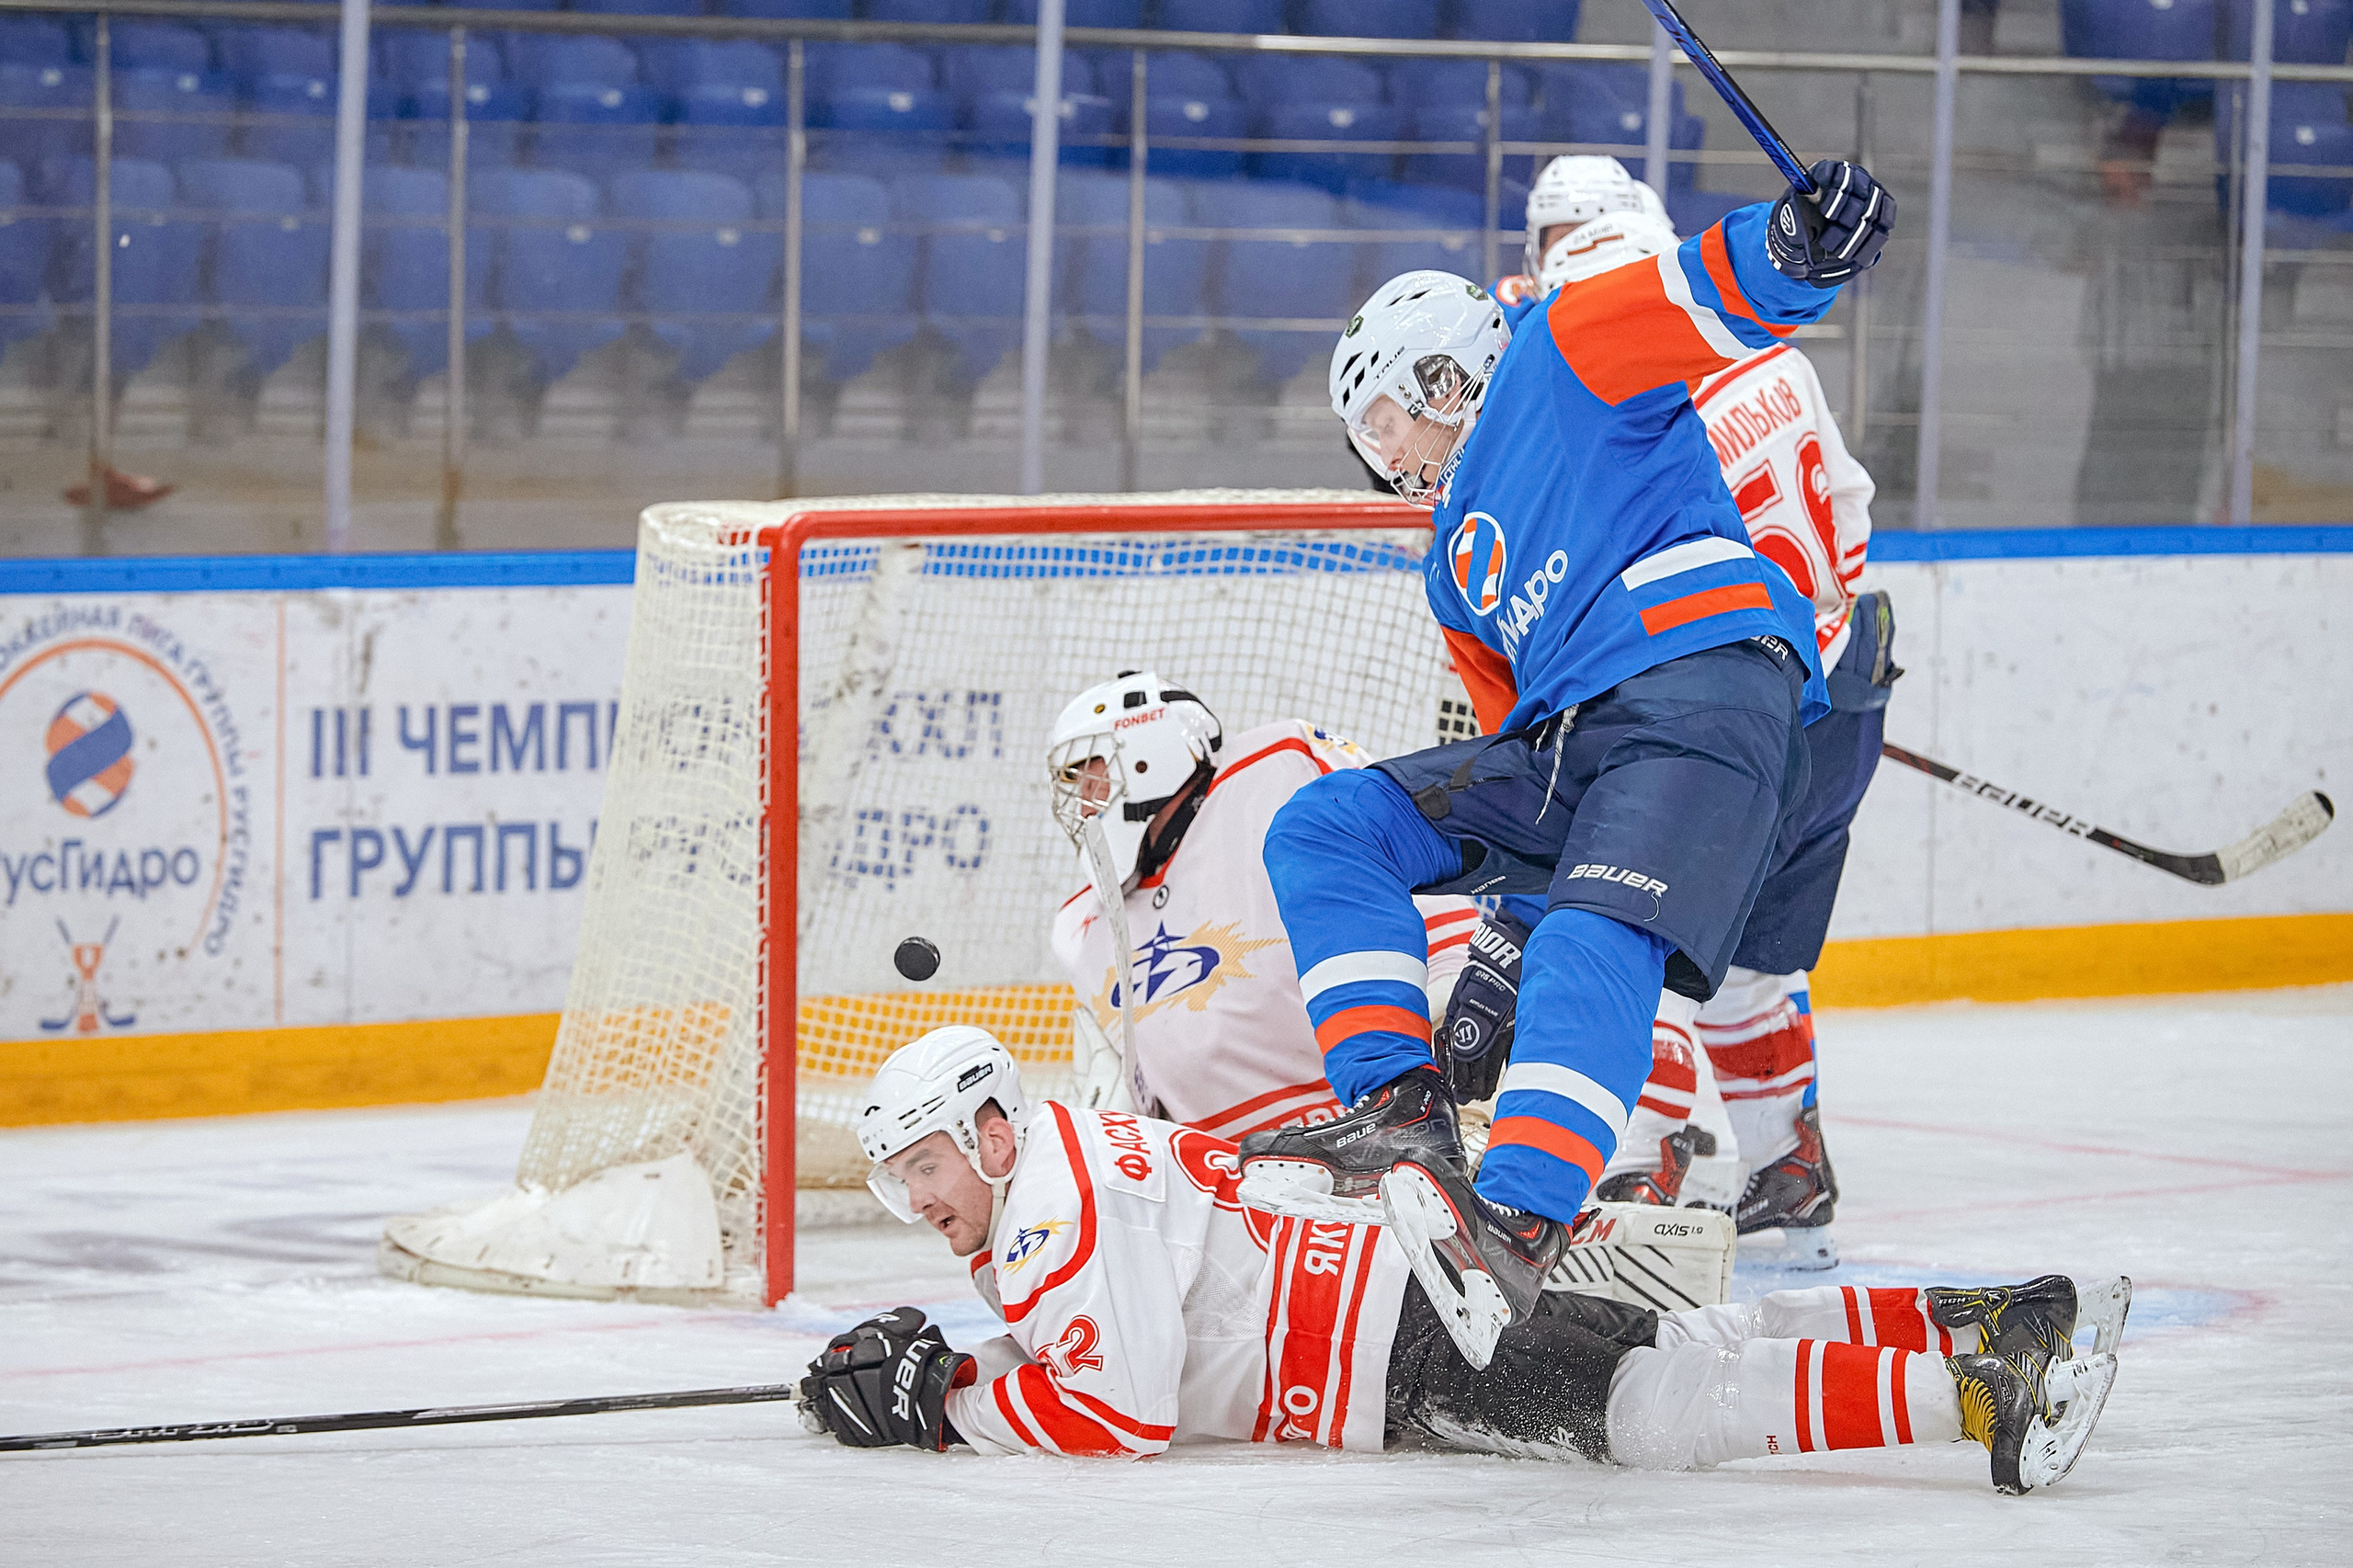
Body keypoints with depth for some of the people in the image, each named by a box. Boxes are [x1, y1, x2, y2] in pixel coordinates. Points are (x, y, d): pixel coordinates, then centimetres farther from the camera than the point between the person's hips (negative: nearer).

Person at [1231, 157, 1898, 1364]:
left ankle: (1517, 1227, -50)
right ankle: (1399, 1114, -14)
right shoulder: (1457, 567, 35)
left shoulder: (1561, 368, 11)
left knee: (1595, 944, -31)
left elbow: (1696, 299, -4)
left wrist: (1797, 244, -25)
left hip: (1705, 687, -9)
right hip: (1561, 748, 9)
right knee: (1323, 829, 2)